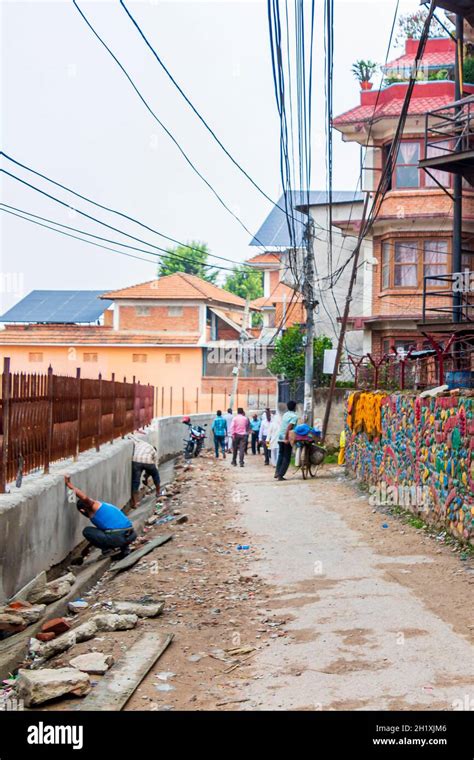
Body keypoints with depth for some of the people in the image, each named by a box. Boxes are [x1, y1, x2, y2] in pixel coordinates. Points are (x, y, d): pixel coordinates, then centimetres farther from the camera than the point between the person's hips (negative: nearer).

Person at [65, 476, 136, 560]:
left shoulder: (93, 506, 5)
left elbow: (85, 498, -20)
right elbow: (96, 535, 39)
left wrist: (69, 485, -7)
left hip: (118, 538, -8)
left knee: (86, 531, 8)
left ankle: (111, 548, 1)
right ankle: (124, 548, 15)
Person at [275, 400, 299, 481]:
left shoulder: (285, 414, 13)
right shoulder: (294, 416, -11)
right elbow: (289, 428, -21)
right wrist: (286, 439, -22)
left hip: (280, 438, 7)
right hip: (287, 439, -7)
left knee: (281, 455, 20)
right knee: (286, 458, 0)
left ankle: (277, 472, 14)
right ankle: (280, 475, -5)